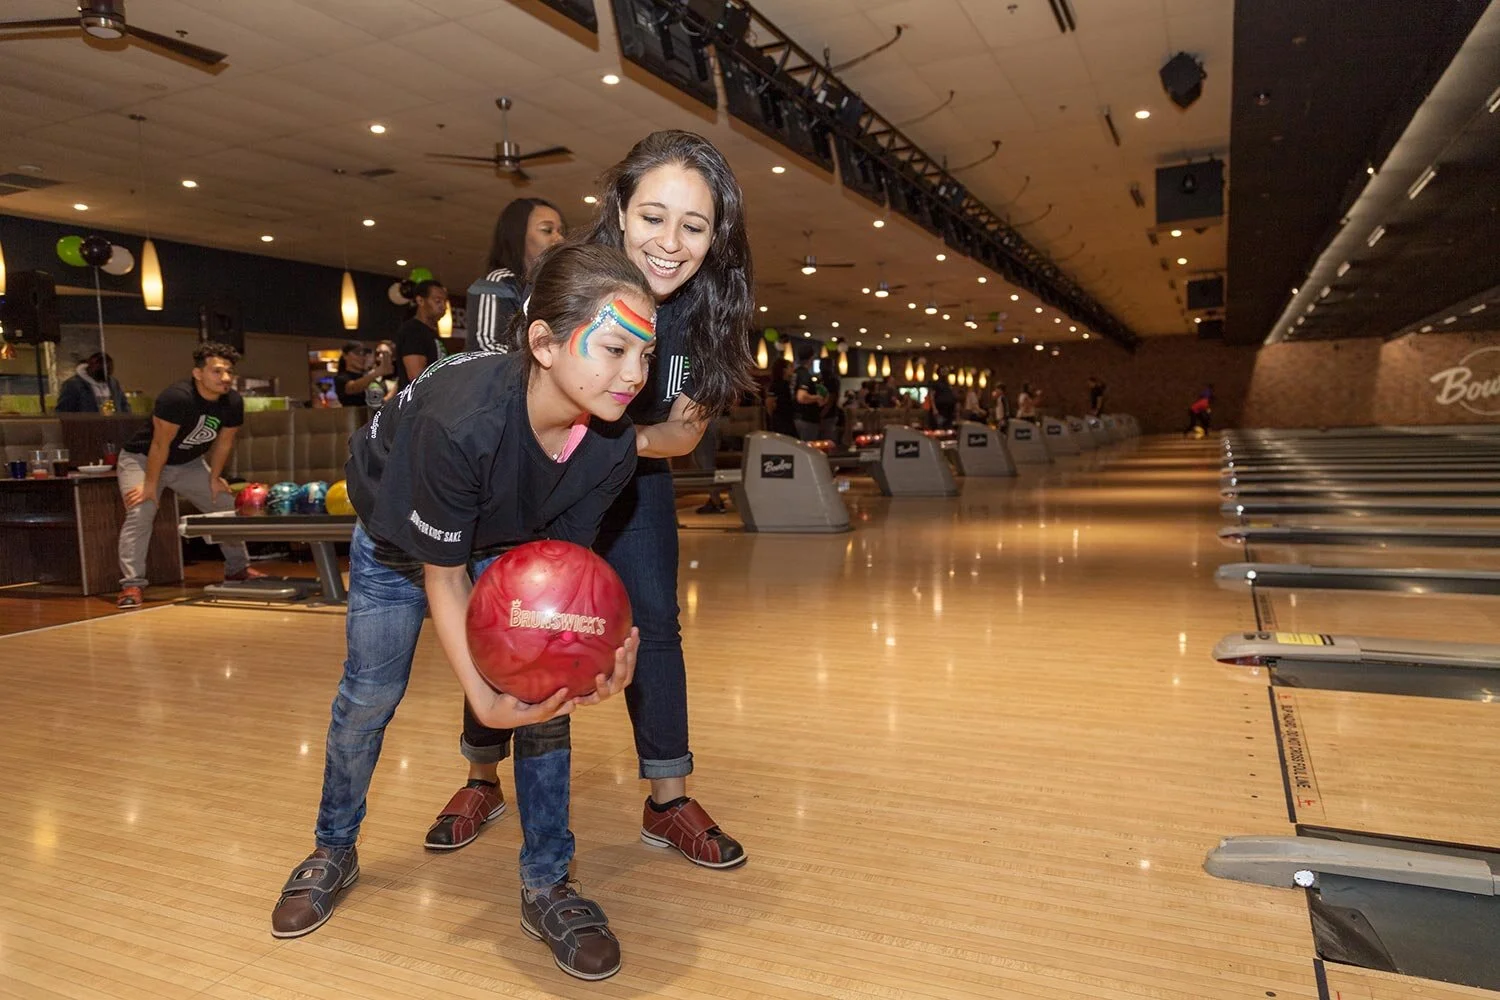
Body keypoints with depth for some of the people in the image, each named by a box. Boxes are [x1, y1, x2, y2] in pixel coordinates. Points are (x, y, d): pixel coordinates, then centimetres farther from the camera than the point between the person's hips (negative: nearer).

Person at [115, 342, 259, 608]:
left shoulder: (233, 403, -14)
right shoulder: (176, 397, -33)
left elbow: (223, 441, 0)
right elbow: (161, 444, -27)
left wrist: (214, 478, 3)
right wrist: (150, 485, -22)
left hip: (189, 463, 6)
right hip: (142, 459, -6)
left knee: (226, 507, 6)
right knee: (140, 513, -23)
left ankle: (238, 569, 20)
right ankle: (132, 584, -20)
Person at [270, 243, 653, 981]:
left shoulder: (612, 445, -31)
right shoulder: (460, 419, -45)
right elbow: (442, 572, -32)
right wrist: (482, 695, -42)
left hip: (507, 538, 3)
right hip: (398, 528, -2)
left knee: (542, 688, -10)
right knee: (370, 693, 6)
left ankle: (546, 885, 6)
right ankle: (334, 851, 35)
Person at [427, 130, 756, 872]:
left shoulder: (707, 311, -21)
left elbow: (685, 432, -13)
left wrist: (622, 440, -34)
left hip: (633, 476, 3)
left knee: (654, 622, -3)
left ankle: (668, 803, 9)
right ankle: (481, 782, 24)